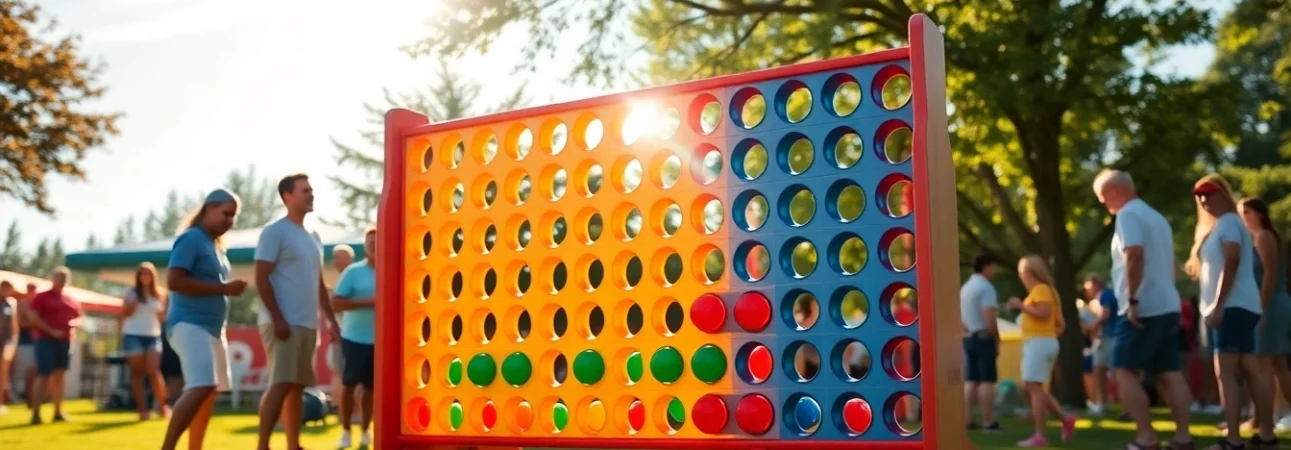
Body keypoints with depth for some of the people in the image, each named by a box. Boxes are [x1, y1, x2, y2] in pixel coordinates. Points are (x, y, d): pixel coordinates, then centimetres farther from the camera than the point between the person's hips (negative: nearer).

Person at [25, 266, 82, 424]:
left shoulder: (71, 301, 15)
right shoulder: (42, 297, -2)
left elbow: (79, 318, 21)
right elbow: (32, 316, -12)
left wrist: (74, 323, -4)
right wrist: (51, 331, -18)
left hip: (65, 341, 6)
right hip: (46, 339, -6)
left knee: (59, 375, 10)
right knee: (44, 375, -11)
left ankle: (58, 411, 16)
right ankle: (35, 413, -11)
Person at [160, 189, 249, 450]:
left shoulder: (216, 245, 18)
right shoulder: (191, 239, -10)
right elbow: (174, 281, -20)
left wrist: (230, 289, 9)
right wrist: (223, 288, -20)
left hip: (212, 328, 10)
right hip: (189, 325, -10)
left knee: (209, 391, 12)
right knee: (201, 387, -23)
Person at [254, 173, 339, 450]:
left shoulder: (313, 238, 19)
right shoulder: (275, 232, -5)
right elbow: (262, 278, -12)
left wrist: (330, 319, 16)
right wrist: (277, 318, -19)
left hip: (308, 324, 8)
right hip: (284, 323, -8)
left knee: (297, 386, 10)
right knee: (280, 384, -13)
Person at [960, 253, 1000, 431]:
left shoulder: (965, 287, 15)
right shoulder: (986, 287, -13)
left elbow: (959, 315, 19)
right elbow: (989, 317, -20)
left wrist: (966, 331, 15)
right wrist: (997, 339, -13)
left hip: (967, 338, 8)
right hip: (983, 338, -8)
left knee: (970, 380, 8)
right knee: (987, 380, -5)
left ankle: (967, 419, 7)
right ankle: (989, 422, -5)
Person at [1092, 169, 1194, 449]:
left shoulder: (1128, 214, -9)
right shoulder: (1156, 217, 21)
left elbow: (1135, 254, -23)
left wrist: (1132, 300, -23)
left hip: (1143, 308, -9)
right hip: (1167, 306, 9)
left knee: (1124, 372, -6)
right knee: (1170, 373, 8)